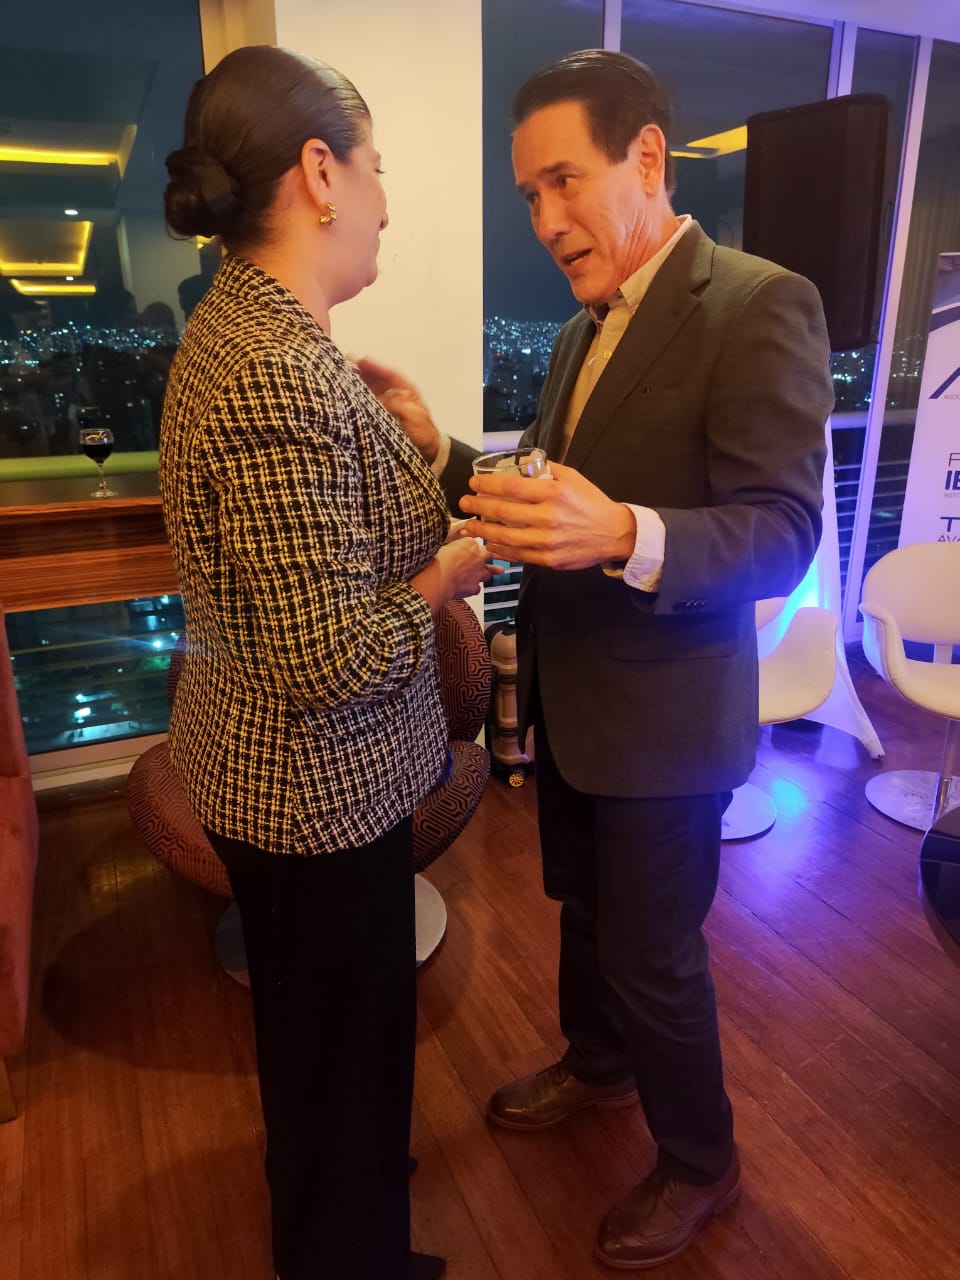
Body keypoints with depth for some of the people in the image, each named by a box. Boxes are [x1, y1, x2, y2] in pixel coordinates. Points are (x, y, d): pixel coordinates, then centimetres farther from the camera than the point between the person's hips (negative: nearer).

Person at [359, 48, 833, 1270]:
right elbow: (555, 494, 10)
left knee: (653, 953, 10)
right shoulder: (583, 328, 10)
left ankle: (698, 1161, 39)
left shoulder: (761, 305, -17)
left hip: (661, 717, -7)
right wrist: (440, 451, -5)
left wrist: (627, 536, -41)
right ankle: (596, 1060, 54)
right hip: (567, 700, 8)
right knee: (582, 907, 25)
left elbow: (781, 535, -23)